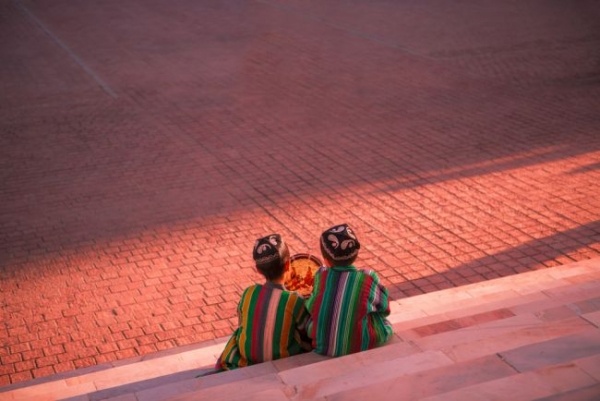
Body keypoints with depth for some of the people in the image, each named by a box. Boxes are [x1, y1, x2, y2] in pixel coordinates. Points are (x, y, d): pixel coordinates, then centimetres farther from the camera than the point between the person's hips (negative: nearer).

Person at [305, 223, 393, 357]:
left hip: (321, 347, 2)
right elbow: (383, 307, 1)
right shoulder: (368, 279, -14)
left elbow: (310, 307, 2)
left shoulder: (321, 275, -10)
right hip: (358, 347, -2)